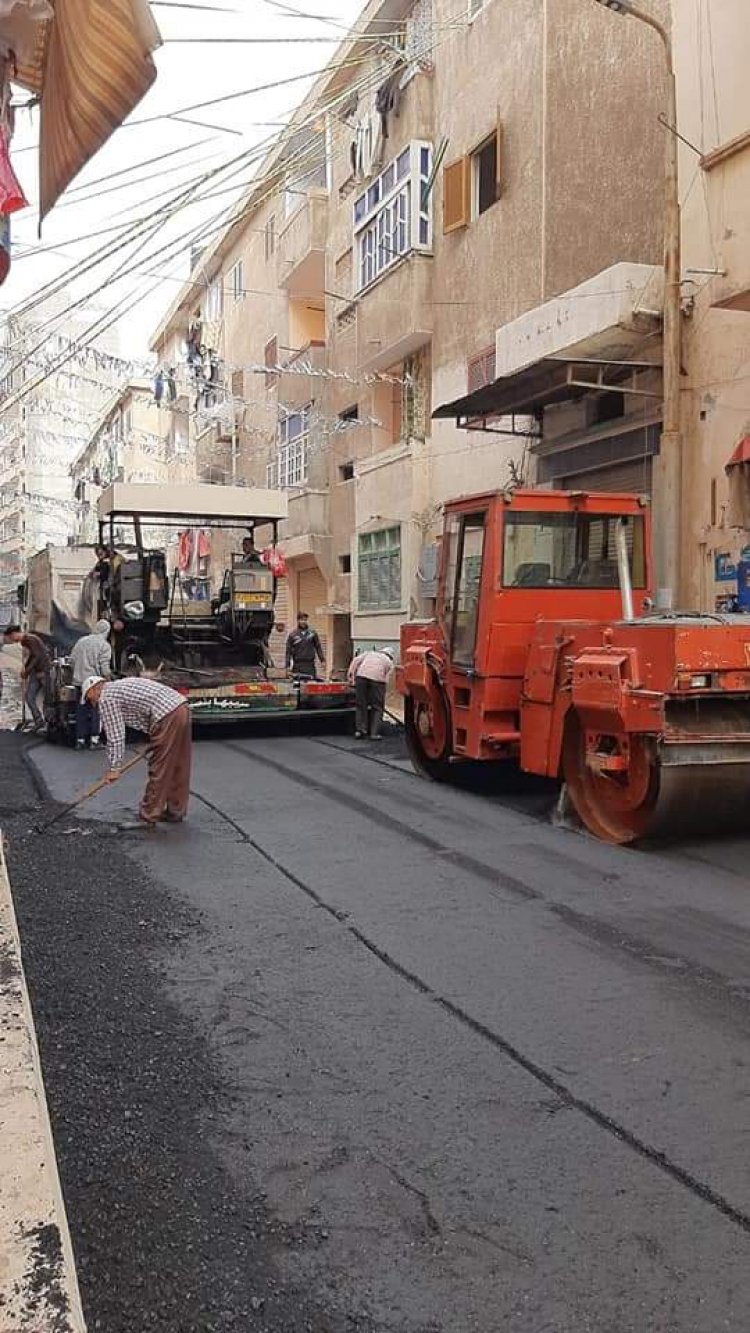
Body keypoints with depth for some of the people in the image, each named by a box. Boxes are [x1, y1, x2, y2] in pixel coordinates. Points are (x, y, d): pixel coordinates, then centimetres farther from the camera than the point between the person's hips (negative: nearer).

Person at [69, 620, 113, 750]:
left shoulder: (81, 641, 10)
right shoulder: (104, 645, -7)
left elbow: (72, 661, 10)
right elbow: (104, 667, -14)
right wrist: (108, 674, 1)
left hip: (79, 681, 5)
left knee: (81, 710, 10)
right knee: (96, 710, 4)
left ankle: (80, 739, 14)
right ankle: (94, 739, 2)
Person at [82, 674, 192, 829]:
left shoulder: (106, 699, 1)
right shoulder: (122, 685, 29)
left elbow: (115, 737, -4)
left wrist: (114, 768, 1)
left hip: (167, 717, -9)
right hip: (182, 707, 9)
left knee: (158, 770, -2)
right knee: (178, 768, 16)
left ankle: (148, 817, 4)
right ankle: (175, 811, 25)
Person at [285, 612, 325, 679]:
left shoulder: (313, 633, 7)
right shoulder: (292, 635, 3)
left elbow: (318, 647, 11)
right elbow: (288, 651, 3)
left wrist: (322, 659, 4)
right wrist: (288, 665, -2)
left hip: (310, 665, 1)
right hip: (297, 665, -1)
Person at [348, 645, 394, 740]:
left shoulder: (369, 653, 31)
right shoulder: (389, 662, 25)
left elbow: (356, 660, 15)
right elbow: (386, 677, 13)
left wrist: (351, 675, 11)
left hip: (361, 675, 2)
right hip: (377, 678, -2)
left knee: (361, 705, 13)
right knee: (377, 707, 8)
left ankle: (360, 730, 9)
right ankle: (374, 733, 3)